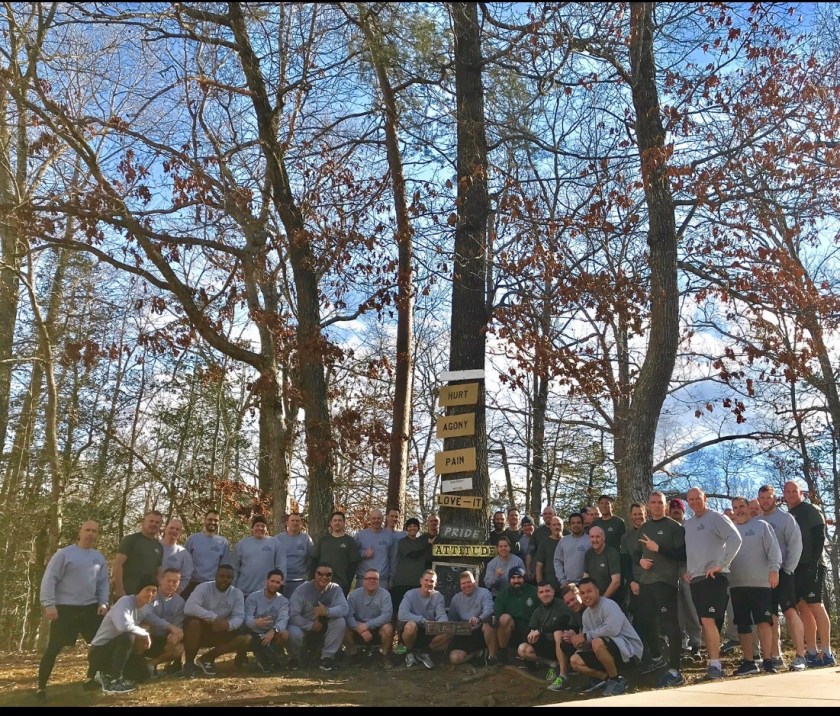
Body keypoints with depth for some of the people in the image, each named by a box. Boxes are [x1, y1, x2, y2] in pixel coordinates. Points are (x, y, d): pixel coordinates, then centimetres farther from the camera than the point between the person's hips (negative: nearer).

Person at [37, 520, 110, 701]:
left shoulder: (99, 558, 10)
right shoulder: (64, 554, -7)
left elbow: (103, 582, 15)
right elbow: (49, 579, -10)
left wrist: (103, 603, 2)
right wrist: (49, 604, -17)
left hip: (90, 608, 6)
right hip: (65, 608, -5)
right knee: (53, 648, -3)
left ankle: (91, 678, 21)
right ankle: (41, 687, 9)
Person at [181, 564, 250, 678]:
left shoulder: (237, 594, -3)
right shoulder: (204, 587, -15)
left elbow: (239, 616, -11)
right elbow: (189, 608, -31)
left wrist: (228, 625, -35)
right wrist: (213, 617, -39)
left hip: (220, 632, 4)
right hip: (200, 630, -4)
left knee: (246, 639, -18)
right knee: (193, 622, -37)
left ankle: (206, 658, -3)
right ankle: (189, 663, -16)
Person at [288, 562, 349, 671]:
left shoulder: (335, 588, -10)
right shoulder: (302, 590, -16)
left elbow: (344, 609, -25)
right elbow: (293, 615, -22)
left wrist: (327, 611, -44)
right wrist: (311, 625, -27)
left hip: (325, 628, 2)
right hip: (305, 627, -2)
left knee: (340, 622, -26)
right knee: (294, 633, -34)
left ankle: (327, 657, -11)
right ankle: (297, 658, 1)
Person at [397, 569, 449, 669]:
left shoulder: (438, 596, -2)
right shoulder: (411, 594, -14)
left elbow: (442, 615, -12)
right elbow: (402, 615, -27)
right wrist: (424, 621, -34)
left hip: (429, 632, 4)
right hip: (410, 631, -3)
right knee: (411, 625, -38)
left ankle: (423, 652, 4)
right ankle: (409, 652, -4)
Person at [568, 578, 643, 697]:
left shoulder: (609, 605, -16)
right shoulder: (586, 614, 8)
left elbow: (612, 629, -34)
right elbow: (589, 644, 6)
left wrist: (586, 636, -25)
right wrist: (578, 642, -18)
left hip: (629, 648, -8)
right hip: (608, 651, 8)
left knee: (598, 643, -35)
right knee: (575, 661, -3)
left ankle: (617, 680, -14)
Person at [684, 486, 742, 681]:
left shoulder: (716, 518, -5)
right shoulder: (687, 524, 15)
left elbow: (735, 539, -16)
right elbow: (684, 550, 27)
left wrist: (721, 564, -18)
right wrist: (686, 569, 12)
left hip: (714, 577, -7)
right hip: (695, 579, 7)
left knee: (708, 620, -16)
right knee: (704, 623, 9)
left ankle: (715, 665, -12)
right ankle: (713, 663, 15)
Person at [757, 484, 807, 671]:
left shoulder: (785, 518, 0)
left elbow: (795, 544, -7)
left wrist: (787, 569, -12)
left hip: (782, 572, -4)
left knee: (790, 611, -10)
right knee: (770, 615, 6)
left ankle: (800, 656, -8)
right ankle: (776, 656, 11)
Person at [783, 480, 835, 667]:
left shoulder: (810, 510, -1)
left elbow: (819, 537, -10)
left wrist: (814, 562, -18)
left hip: (810, 566, -7)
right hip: (794, 568, 7)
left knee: (815, 606, -9)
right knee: (803, 608, 4)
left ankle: (826, 653, -8)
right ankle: (812, 653, 7)